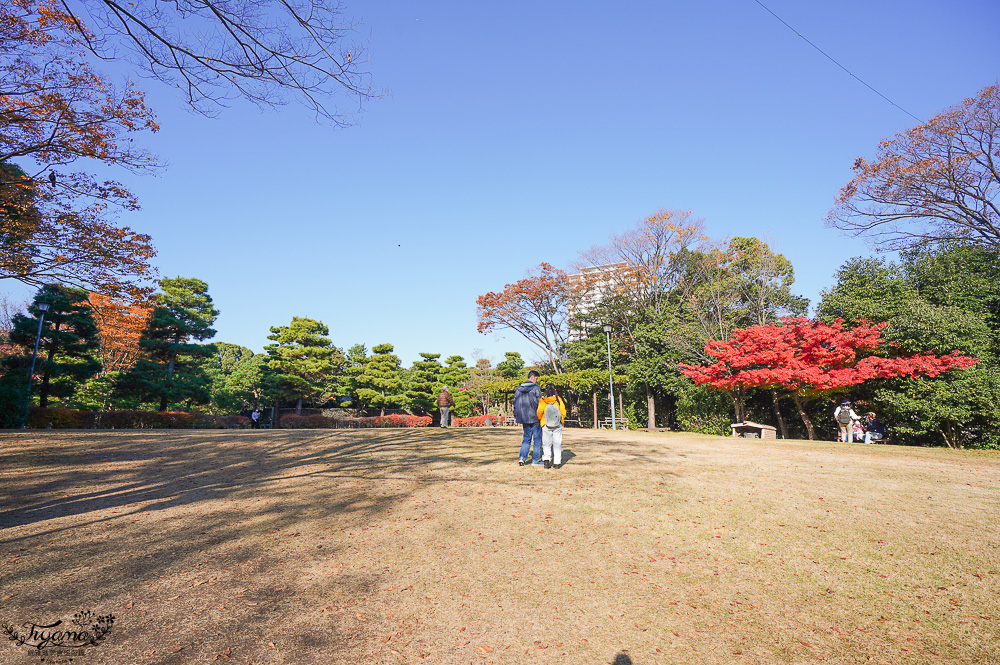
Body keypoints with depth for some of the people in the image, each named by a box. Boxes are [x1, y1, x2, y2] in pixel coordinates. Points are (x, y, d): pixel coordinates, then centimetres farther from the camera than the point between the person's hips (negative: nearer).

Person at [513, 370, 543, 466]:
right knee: (537, 439, 6)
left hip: (524, 418, 5)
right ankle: (535, 460, 8)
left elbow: (515, 403, 13)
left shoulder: (518, 389, 9)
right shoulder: (536, 388, -9)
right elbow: (539, 403, -10)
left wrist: (516, 417, 19)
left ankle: (522, 458, 3)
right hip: (535, 418, -5)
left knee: (526, 438, 15)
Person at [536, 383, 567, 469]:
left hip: (546, 425, -1)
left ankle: (546, 460, -3)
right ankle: (557, 463, 12)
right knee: (557, 443, 10)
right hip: (557, 426, 1)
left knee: (546, 443, 10)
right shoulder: (558, 399, -7)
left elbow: (539, 413, -12)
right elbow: (563, 412, -5)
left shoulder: (542, 401, -11)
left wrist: (539, 420, 10)